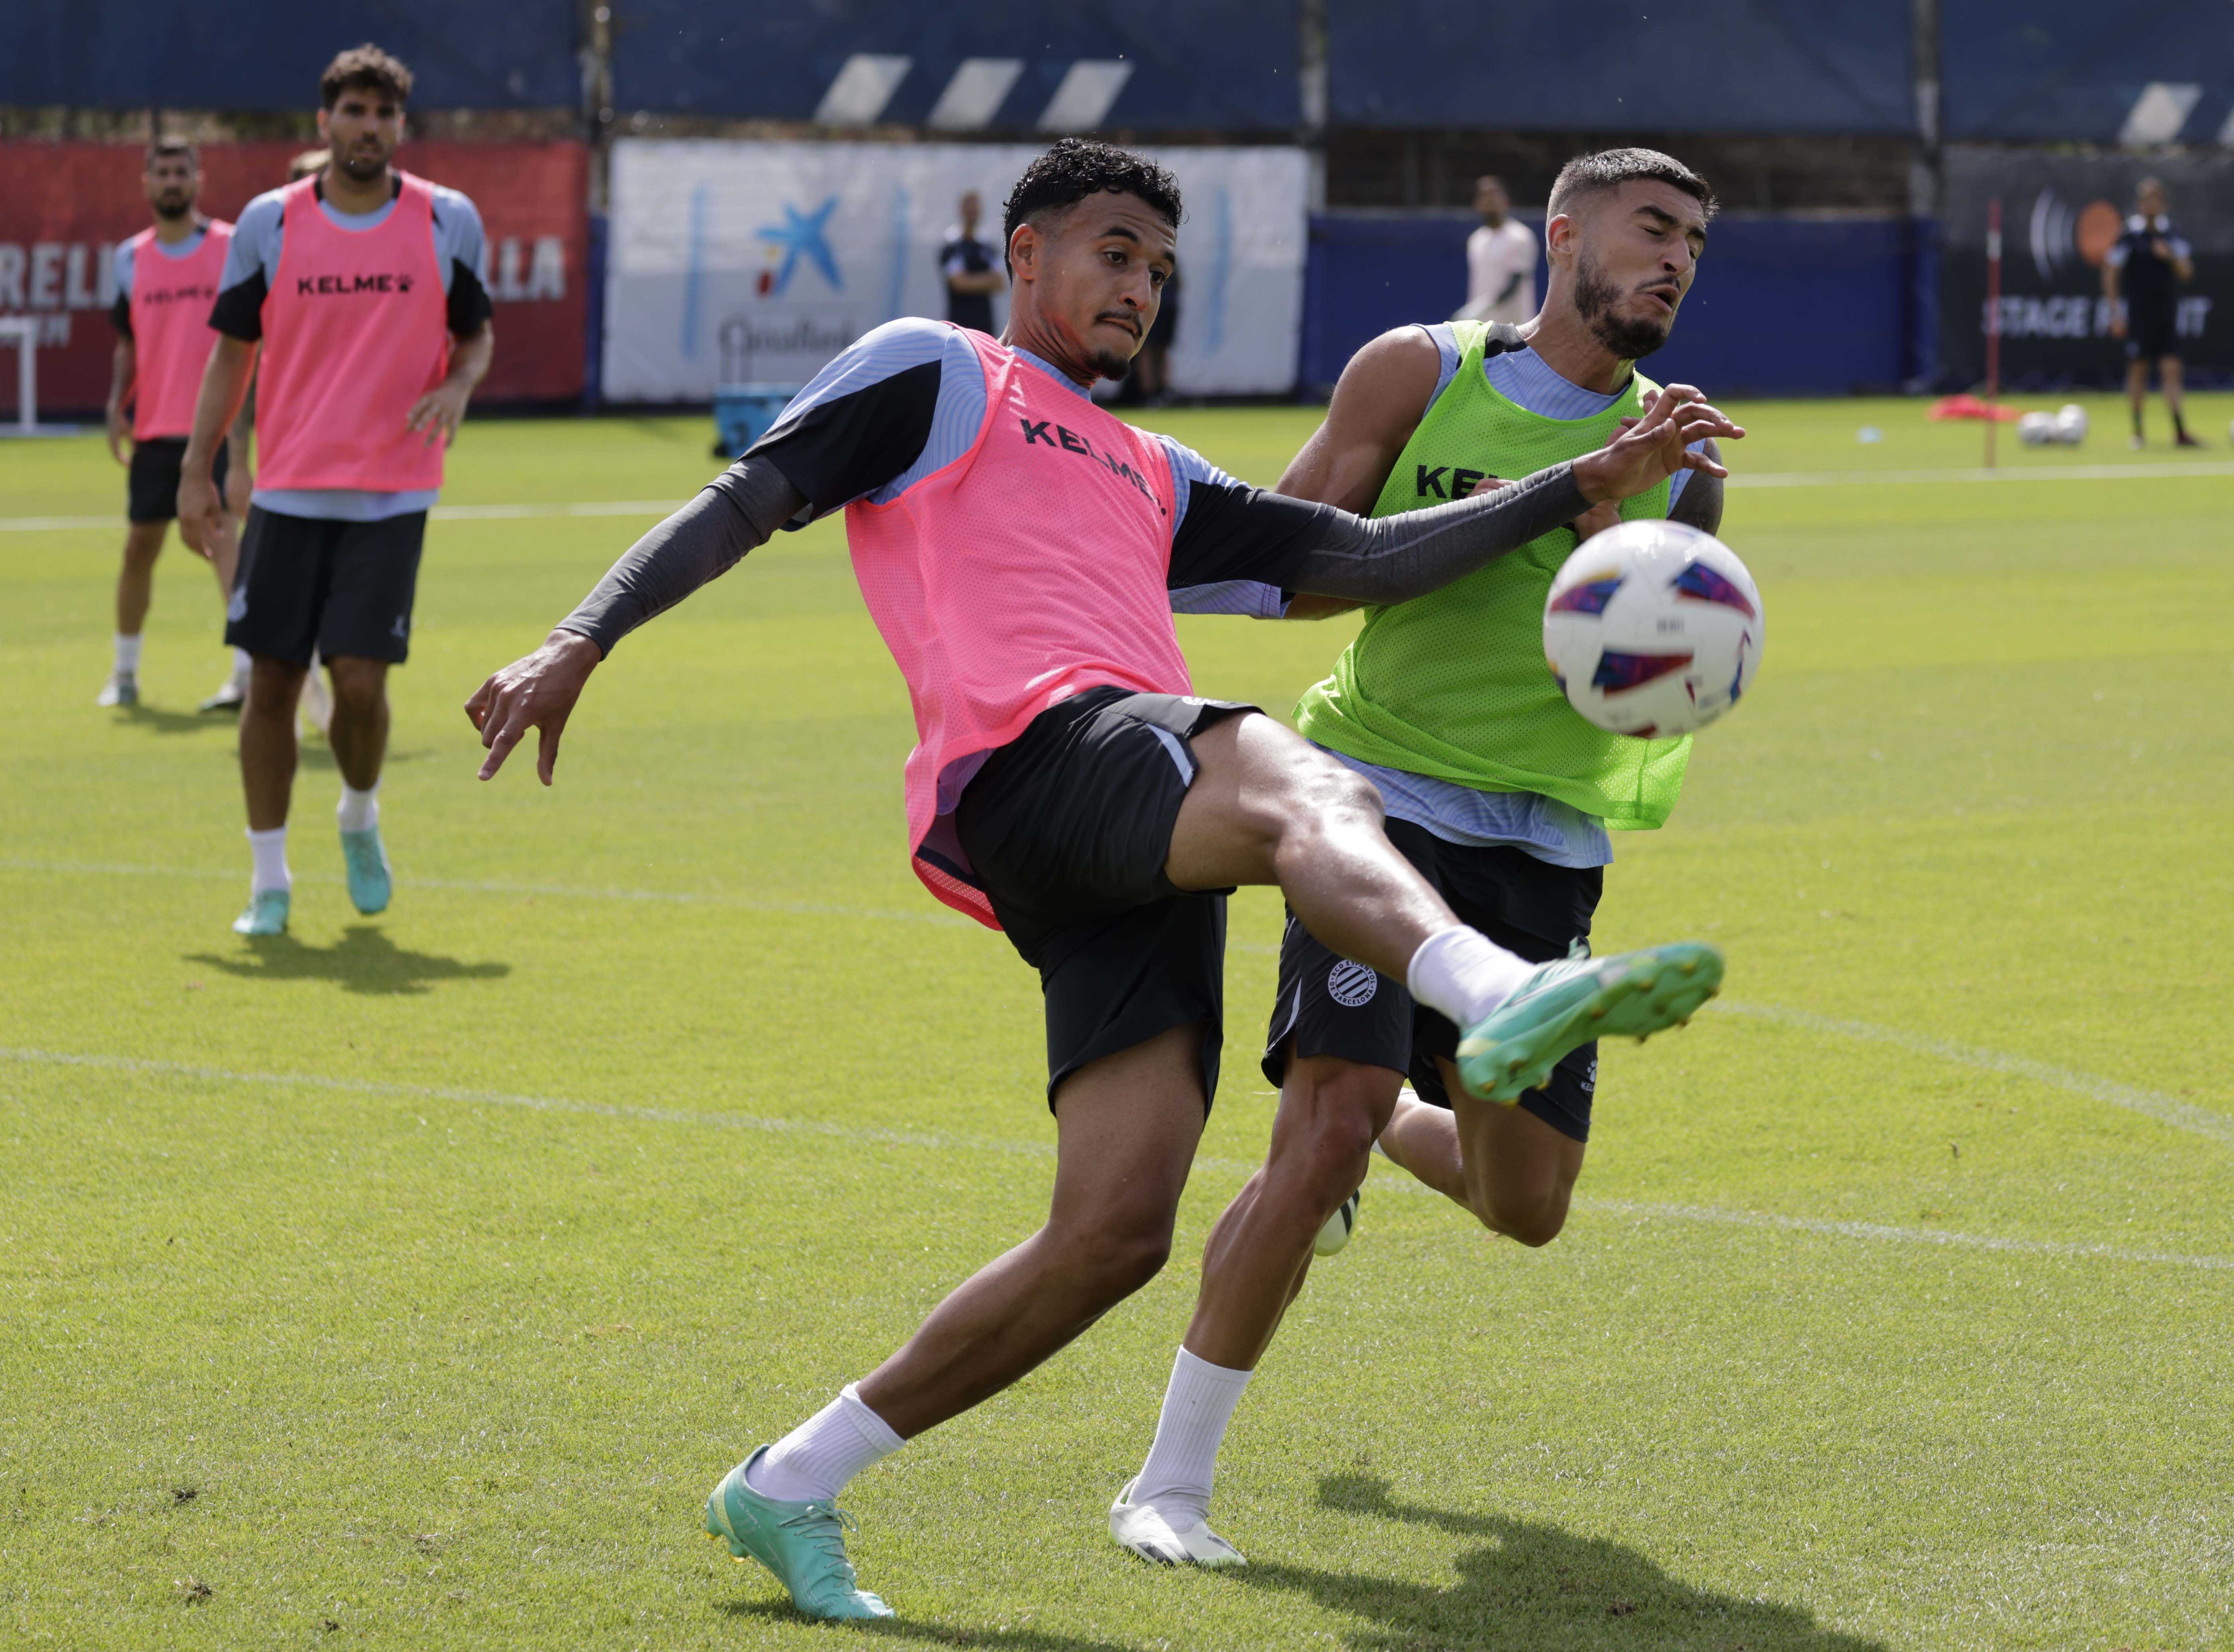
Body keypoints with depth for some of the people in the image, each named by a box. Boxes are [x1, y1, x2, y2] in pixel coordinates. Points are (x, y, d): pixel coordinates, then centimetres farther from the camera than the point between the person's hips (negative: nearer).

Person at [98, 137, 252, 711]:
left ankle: (249, 669, -19)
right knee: (140, 545, 9)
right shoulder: (131, 258, 9)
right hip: (153, 426, 4)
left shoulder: (233, 247, -2)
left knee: (222, 534, -17)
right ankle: (124, 671, 24)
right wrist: (118, 404, 2)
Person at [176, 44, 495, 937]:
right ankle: (268, 882, 13)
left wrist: (458, 386, -11)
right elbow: (232, 351, 8)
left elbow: (476, 336, 12)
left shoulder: (448, 222, 1)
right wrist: (196, 470, 3)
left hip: (392, 495, -1)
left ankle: (360, 820, 21)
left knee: (360, 680, -11)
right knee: (272, 683, 1)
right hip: (288, 493, 1)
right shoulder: (269, 223, 2)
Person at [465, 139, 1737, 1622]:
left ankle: (790, 1490, 5)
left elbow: (1360, 558, 32)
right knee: (1305, 791, -37)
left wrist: (1587, 485, 24)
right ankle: (1497, 995, -70)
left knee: (1117, 1232, -7)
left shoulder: (1154, 478, 38)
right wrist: (583, 641, -6)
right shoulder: (932, 374, 20)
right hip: (1038, 757, -7)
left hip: (1147, 856, 7)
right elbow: (749, 500, 10)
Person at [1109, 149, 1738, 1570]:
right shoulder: (1419, 374, -1)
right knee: (1328, 1128, -21)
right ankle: (1173, 1480, -11)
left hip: (1545, 847, 4)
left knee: (1527, 1208, 7)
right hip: (1386, 797, -4)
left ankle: (1392, 1112, 44)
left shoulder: (1677, 457, 7)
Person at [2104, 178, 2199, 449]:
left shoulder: (2173, 234, 6)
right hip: (2138, 313, -2)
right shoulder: (2129, 235, -5)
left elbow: (2186, 274, 7)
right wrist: (2115, 313, -6)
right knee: (2138, 370, 3)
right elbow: (2111, 273, -2)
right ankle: (2138, 432, 14)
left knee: (2171, 370, -5)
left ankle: (2180, 432, -9)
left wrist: (2171, 256, -13)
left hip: (2167, 314, 2)